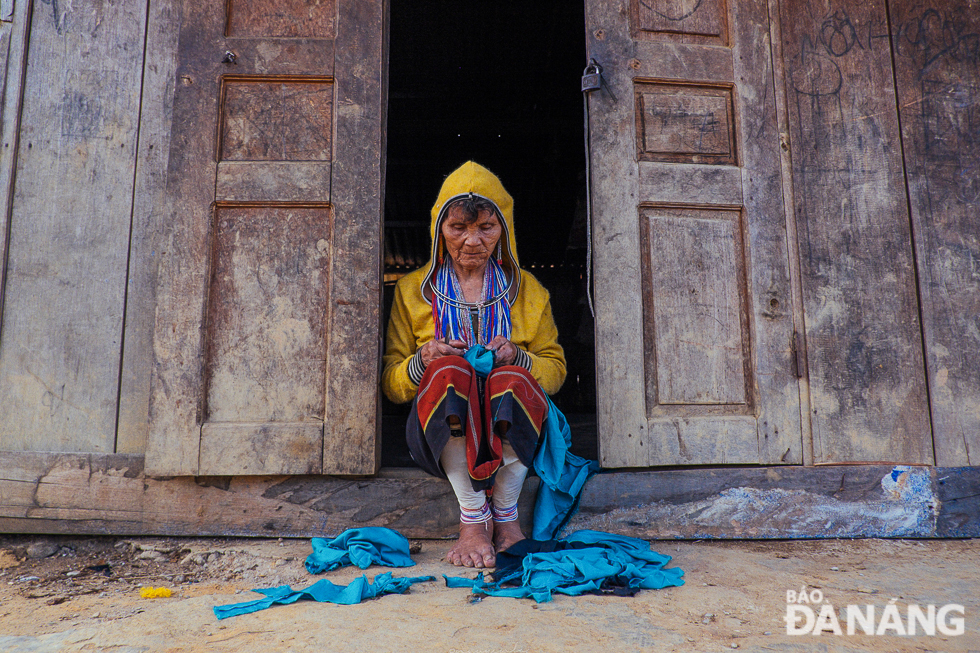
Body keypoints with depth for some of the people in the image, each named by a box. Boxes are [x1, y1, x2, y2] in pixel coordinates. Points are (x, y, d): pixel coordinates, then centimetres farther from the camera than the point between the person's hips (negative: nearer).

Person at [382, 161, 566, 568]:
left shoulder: (527, 289, 13)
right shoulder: (413, 290, 11)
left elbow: (556, 370, 10)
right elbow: (391, 384, 8)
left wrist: (517, 357, -12)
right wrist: (423, 361, -15)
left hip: (510, 433, 1)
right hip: (444, 436, 0)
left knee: (512, 379, -33)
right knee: (449, 370, -32)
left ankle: (504, 512, -14)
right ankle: (473, 515, -21)